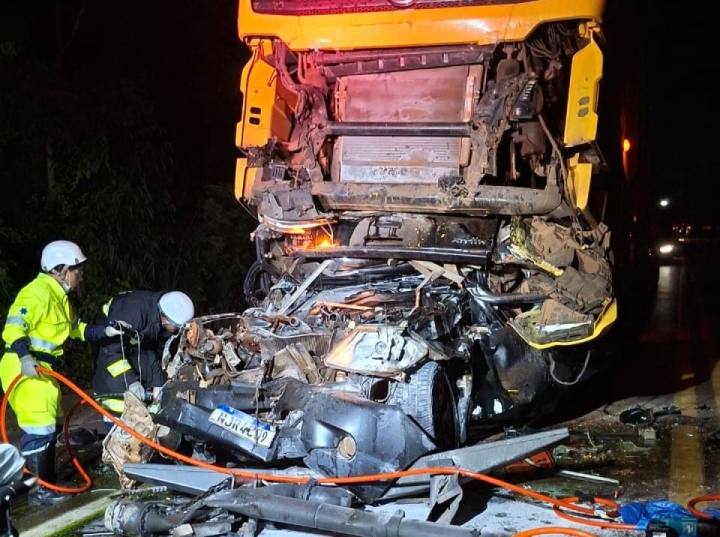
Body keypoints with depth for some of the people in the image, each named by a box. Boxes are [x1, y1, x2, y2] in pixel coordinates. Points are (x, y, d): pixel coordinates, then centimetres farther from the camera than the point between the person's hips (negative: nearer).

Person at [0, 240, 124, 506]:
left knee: (48, 426, 17)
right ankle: (37, 490, -3)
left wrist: (104, 331, 11)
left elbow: (76, 328, 25)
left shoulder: (58, 296, 18)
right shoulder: (38, 292, -16)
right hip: (25, 368, -11)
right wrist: (24, 356, -41)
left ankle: (46, 483, 27)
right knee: (39, 427, -11)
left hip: (42, 367, 11)